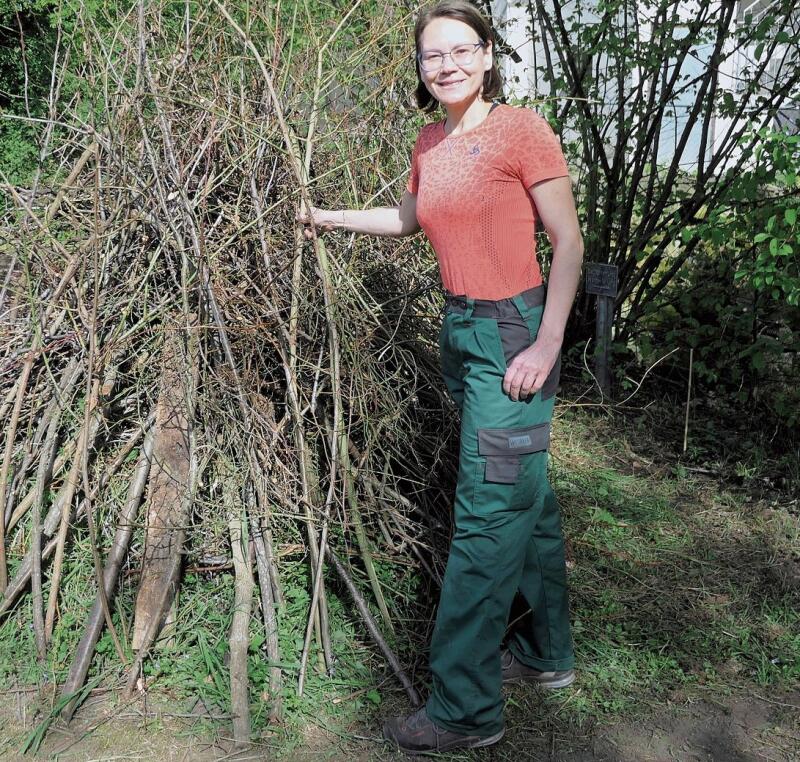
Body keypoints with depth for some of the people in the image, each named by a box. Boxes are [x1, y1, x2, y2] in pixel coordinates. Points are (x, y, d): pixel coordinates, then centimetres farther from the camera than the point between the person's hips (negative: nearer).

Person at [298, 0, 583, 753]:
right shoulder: (430, 142, 11)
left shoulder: (519, 128, -10)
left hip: (511, 332, -7)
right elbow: (408, 218, 29)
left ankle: (463, 708, 6)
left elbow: (568, 240, -11)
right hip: (459, 330, 7)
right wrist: (329, 218, 29)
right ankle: (548, 651, 33)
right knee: (525, 494, 16)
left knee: (486, 512, -5)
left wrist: (546, 346, -17)